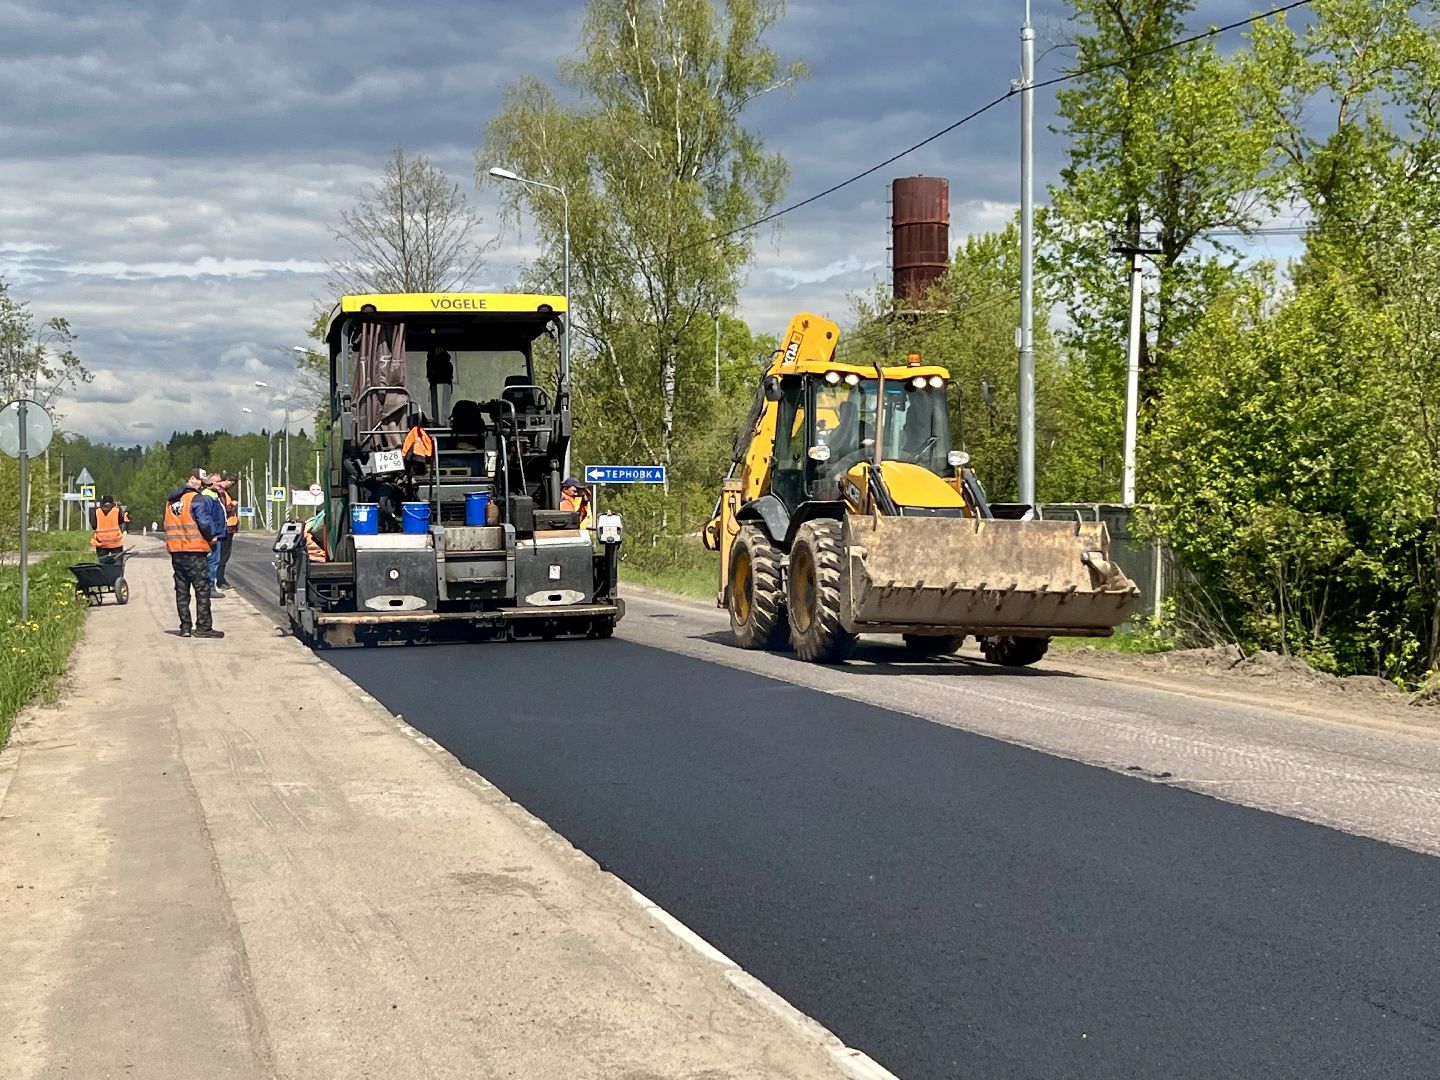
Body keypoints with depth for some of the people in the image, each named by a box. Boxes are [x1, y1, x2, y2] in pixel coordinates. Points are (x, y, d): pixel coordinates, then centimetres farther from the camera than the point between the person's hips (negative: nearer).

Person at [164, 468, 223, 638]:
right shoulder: (196, 498, -10)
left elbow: (168, 525, 15)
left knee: (182, 591, 10)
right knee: (202, 590, -2)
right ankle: (203, 627, -5)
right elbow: (204, 523, -18)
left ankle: (185, 627, 11)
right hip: (195, 551, -7)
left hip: (175, 551, 7)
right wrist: (211, 538, 0)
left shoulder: (171, 500, 14)